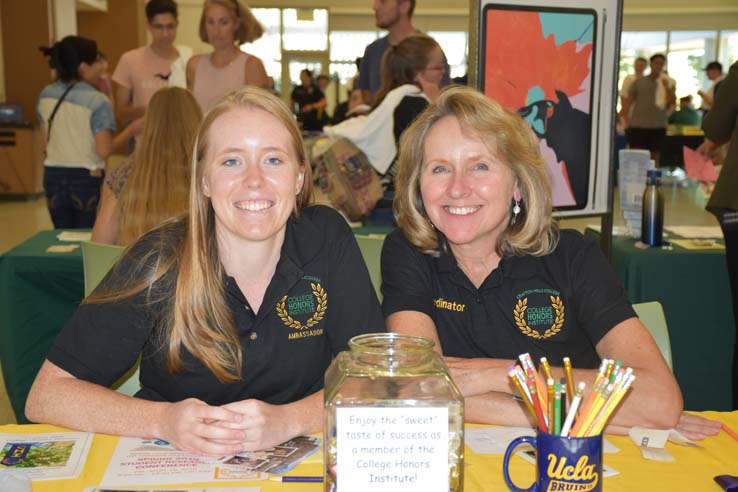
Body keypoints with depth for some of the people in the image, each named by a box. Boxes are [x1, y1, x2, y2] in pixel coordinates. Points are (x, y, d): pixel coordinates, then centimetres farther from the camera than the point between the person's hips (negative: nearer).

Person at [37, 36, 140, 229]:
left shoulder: (46, 95, 4)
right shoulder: (98, 101, -14)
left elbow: (45, 144, 9)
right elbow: (104, 151, -18)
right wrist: (131, 130, -7)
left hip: (53, 177, 5)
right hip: (87, 180, -5)